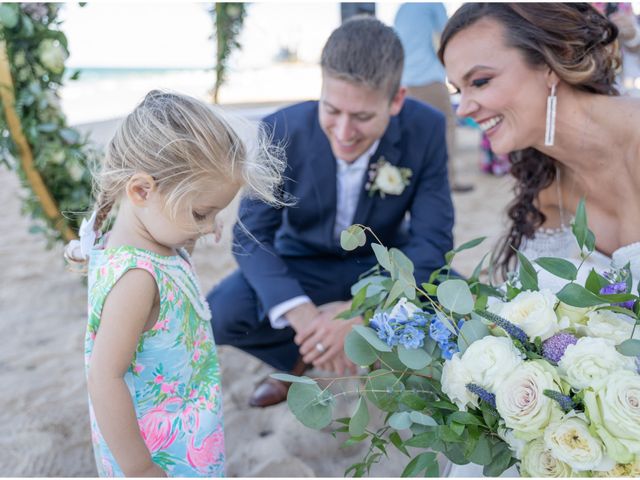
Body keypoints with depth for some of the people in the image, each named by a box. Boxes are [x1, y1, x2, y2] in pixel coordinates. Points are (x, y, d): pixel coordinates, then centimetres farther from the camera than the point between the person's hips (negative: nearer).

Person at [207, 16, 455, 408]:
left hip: (384, 264, 0)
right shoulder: (282, 131, -23)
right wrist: (301, 313, -39)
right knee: (219, 314, -25)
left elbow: (431, 238, -21)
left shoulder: (426, 130, -22)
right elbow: (252, 235, -20)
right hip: (304, 265, 0)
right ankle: (299, 356, 6)